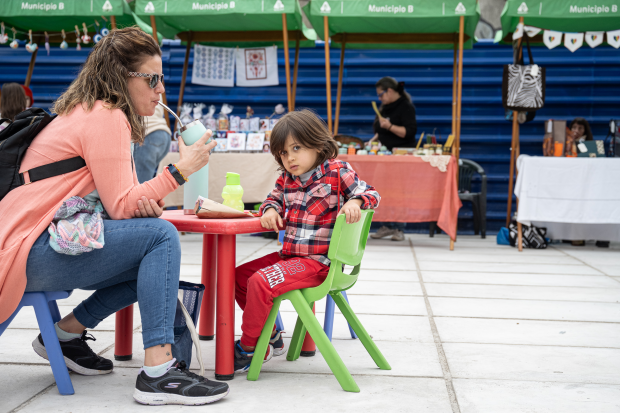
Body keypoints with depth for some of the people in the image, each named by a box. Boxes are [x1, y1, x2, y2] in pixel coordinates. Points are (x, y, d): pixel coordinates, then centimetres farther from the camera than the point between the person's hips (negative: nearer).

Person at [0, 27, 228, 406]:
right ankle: (157, 373, -23)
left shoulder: (92, 112, 17)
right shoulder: (105, 118, -14)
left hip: (50, 244, 10)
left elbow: (114, 199, 12)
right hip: (32, 252, -10)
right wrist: (180, 171, -17)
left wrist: (144, 204, -11)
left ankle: (67, 333, 16)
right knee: (161, 236, -20)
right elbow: (120, 207, -18)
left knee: (156, 263, 12)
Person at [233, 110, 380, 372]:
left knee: (260, 282, -24)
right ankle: (270, 336, 20)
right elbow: (273, 198, 26)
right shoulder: (286, 178, 11)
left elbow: (371, 193, -6)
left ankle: (248, 348, -6)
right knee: (239, 276, 12)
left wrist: (354, 202, -28)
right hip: (290, 255, 9)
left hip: (318, 260, -8)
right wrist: (270, 210, 2)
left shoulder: (337, 171, -7)